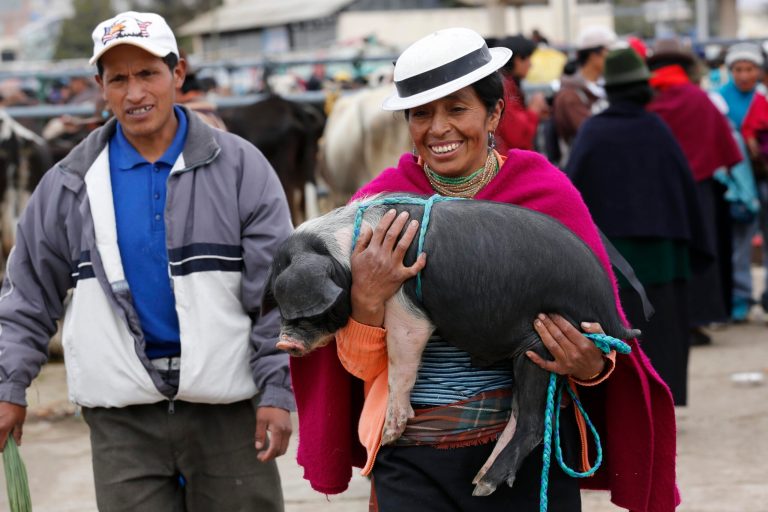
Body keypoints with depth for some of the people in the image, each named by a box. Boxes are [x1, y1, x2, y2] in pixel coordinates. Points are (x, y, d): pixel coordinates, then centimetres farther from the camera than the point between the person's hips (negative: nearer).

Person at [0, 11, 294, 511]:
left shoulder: (239, 166, 0)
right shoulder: (70, 184, 6)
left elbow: (275, 295, -2)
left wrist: (276, 392, -8)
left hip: (227, 407, -1)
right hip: (123, 412, 1)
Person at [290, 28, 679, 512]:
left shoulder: (549, 192, -1)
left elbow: (598, 318, 7)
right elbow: (363, 365, 3)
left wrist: (592, 367, -15)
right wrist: (367, 301, -16)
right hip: (415, 463, 0)